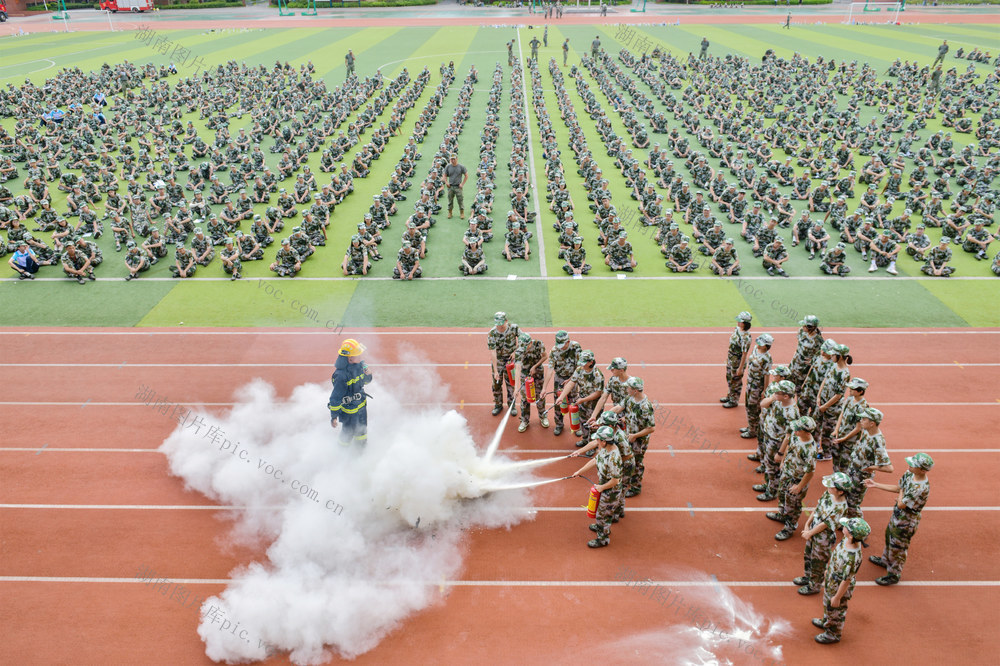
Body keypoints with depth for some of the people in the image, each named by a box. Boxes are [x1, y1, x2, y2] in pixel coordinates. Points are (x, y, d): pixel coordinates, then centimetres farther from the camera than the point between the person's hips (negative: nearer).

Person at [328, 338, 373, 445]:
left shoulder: (360, 364, -11)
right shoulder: (341, 375, -33)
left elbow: (366, 381, 6)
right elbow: (335, 397, -25)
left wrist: (368, 375, -17)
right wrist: (334, 416, -19)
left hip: (361, 405, 7)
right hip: (349, 410, -7)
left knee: (361, 431, 27)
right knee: (348, 435, 16)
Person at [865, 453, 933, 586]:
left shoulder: (922, 488, -37)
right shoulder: (909, 474, -11)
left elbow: (901, 504, -31)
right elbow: (898, 488, 7)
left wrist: (901, 493, -13)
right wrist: (875, 484, 7)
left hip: (906, 522, -9)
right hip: (897, 515, 9)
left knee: (897, 548, 11)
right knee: (889, 536, 31)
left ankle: (894, 575, 34)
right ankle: (886, 561, 57)